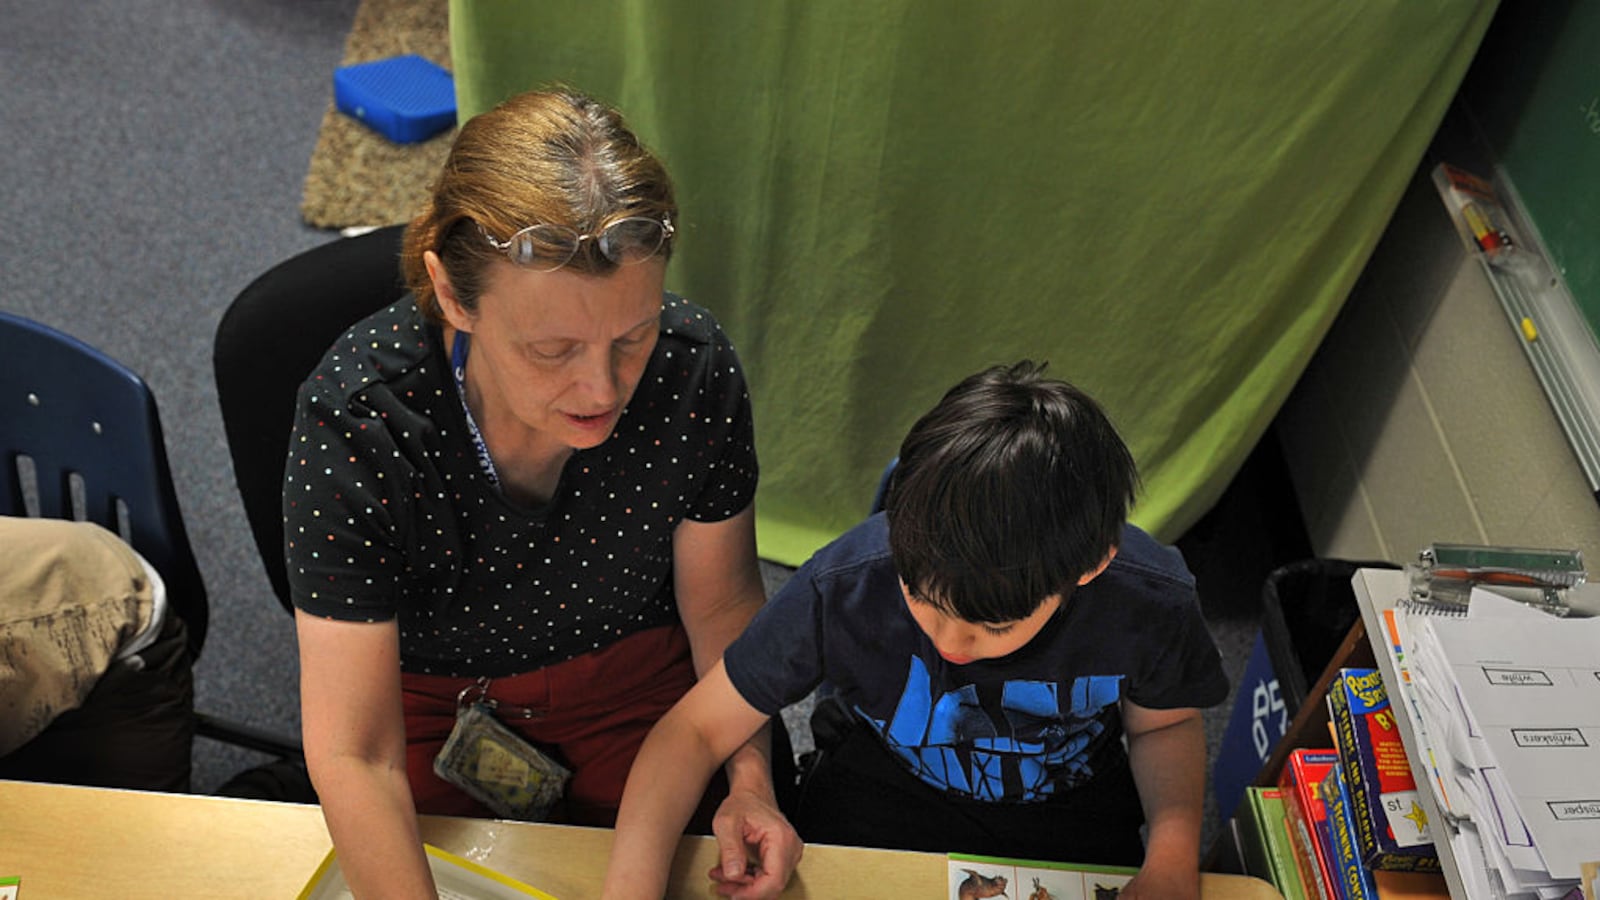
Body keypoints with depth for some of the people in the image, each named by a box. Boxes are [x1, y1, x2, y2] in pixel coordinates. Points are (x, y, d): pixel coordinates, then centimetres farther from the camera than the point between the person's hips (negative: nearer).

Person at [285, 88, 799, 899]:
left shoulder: (693, 368, -27)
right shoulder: (355, 418, -33)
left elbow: (723, 599, -9)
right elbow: (354, 756, -28)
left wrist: (751, 779, -18)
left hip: (635, 673, 2)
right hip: (429, 692, -1)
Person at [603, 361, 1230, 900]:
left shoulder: (1151, 603, -25)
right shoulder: (845, 586, -30)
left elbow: (1166, 724, -2)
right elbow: (696, 730, -21)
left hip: (1070, 813, 2)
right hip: (883, 793, -1)